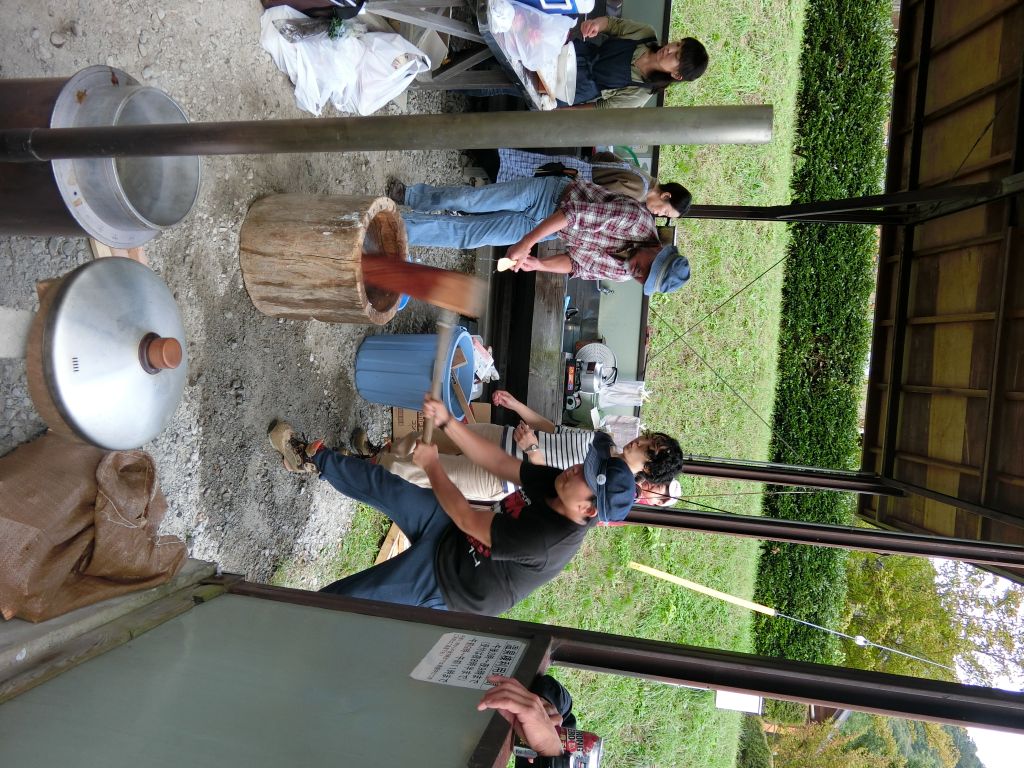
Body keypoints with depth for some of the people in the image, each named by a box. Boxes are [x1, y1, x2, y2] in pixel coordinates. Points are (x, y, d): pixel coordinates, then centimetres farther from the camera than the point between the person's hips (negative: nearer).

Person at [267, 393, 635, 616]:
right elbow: (496, 461, -9)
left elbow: (466, 517, -28)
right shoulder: (553, 482, -17)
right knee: (379, 484, 9)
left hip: (446, 579, -6)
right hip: (454, 533, 7)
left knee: (340, 595, -2)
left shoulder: (549, 539, -38)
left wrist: (431, 465, -16)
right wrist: (446, 421, -19)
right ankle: (313, 458, 32)